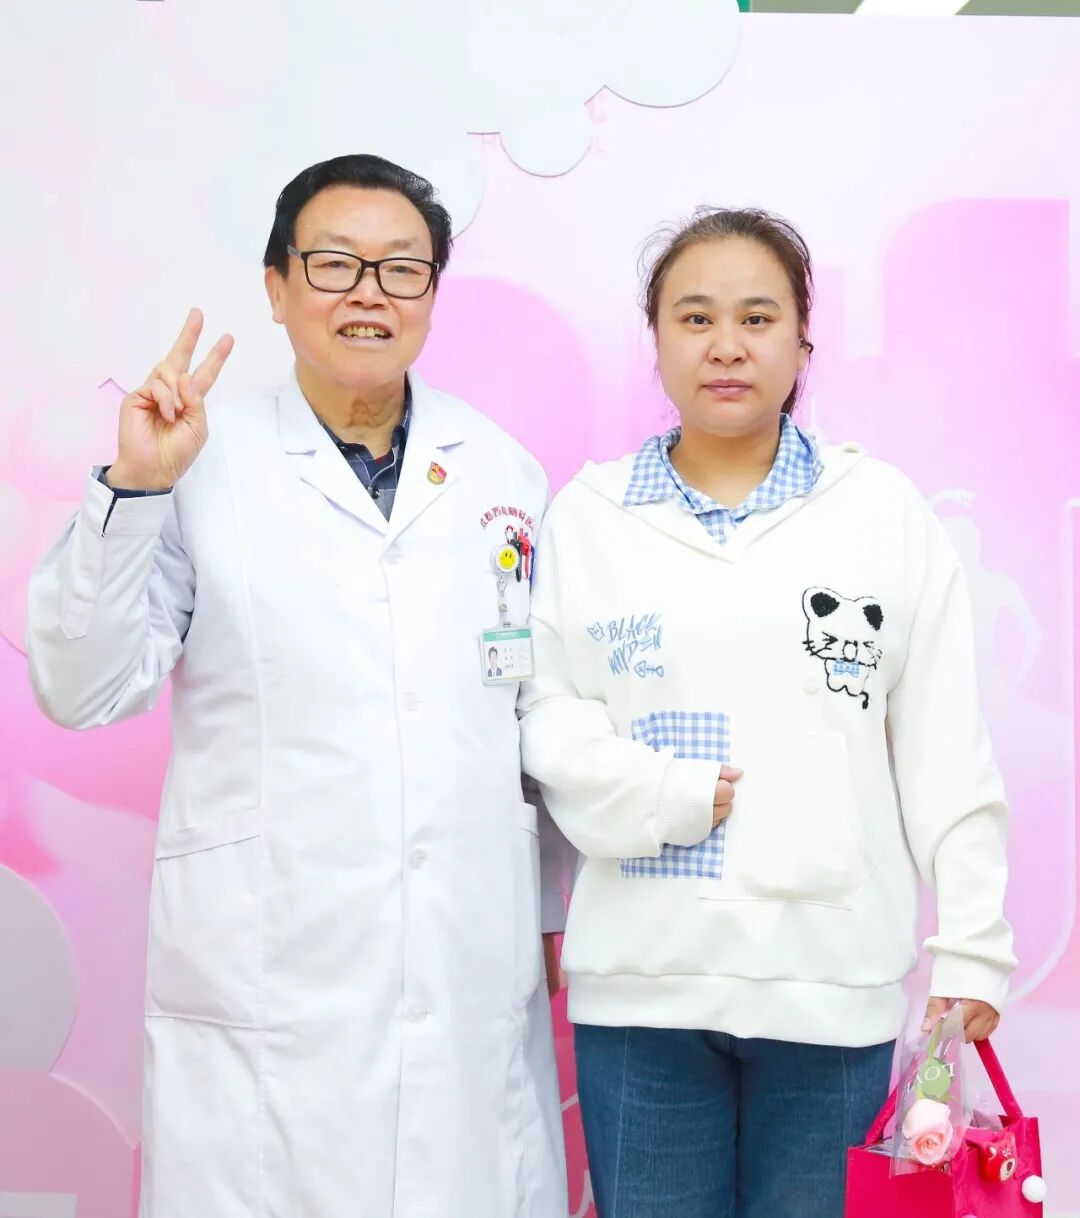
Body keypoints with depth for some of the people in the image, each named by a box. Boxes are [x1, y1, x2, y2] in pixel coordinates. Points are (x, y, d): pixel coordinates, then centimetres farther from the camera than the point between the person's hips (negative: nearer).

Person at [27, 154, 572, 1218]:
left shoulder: (503, 471, 7)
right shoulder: (204, 458, -3)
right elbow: (84, 692, -6)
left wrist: (556, 909, 17)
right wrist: (134, 487, -16)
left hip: (476, 974, 3)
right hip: (264, 972, -2)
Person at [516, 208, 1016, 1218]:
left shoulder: (883, 509, 3)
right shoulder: (587, 514, 3)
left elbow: (946, 753, 2)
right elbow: (550, 719, 1)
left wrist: (969, 946, -1)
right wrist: (674, 797, -13)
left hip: (836, 981, 0)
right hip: (641, 981, 0)